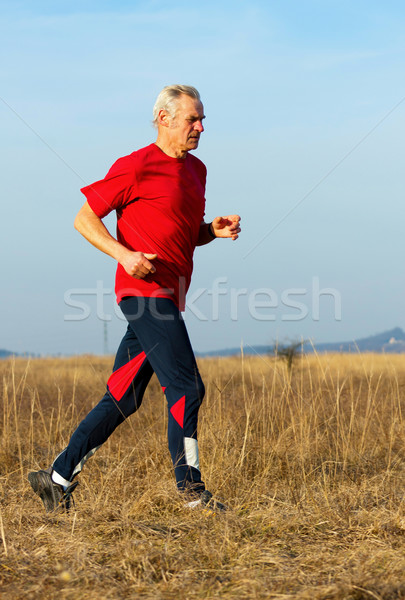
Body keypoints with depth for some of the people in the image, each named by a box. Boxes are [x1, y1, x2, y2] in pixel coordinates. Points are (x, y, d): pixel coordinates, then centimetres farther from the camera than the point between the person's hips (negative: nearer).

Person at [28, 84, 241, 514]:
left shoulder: (196, 169, 18)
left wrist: (215, 230, 6)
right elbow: (84, 219, -5)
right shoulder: (136, 167, -7)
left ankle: (58, 477, 13)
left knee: (121, 400, 8)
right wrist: (123, 254, -19)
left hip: (167, 298, 8)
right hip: (146, 290, -8)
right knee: (187, 387, -10)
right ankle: (189, 486, 0)